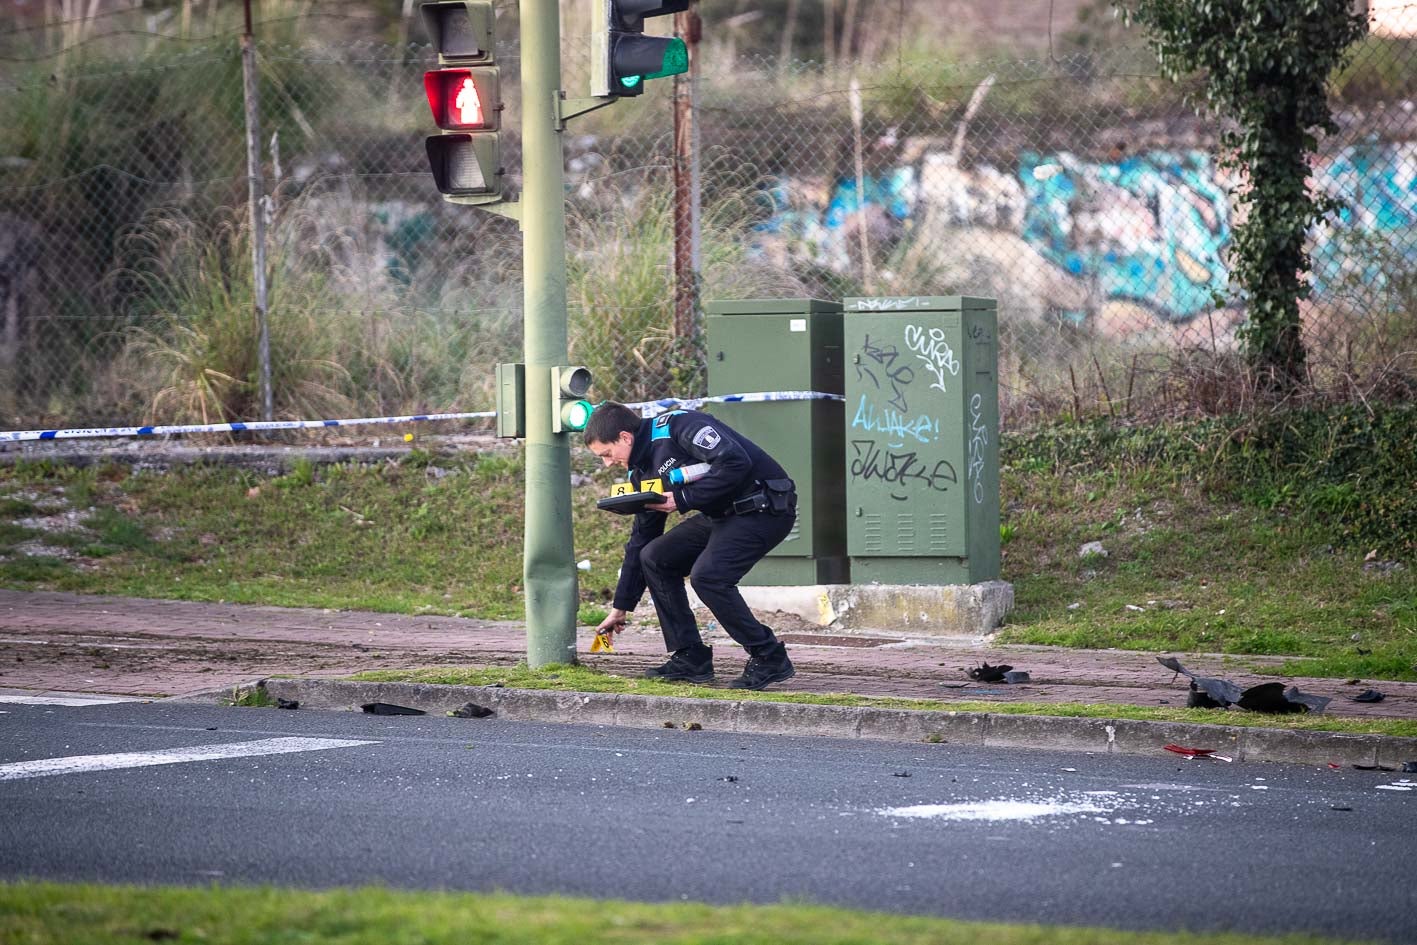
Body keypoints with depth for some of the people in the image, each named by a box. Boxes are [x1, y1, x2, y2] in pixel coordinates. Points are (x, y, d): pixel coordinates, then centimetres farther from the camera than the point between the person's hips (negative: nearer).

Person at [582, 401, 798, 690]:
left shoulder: (678, 427, -18)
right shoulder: (643, 471, 10)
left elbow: (736, 462, -29)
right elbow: (640, 542, 17)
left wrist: (683, 500, -22)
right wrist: (620, 608, 19)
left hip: (765, 507, -10)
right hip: (722, 515, 10)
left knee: (707, 574, -25)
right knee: (655, 557, 2)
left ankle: (770, 659, -12)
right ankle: (690, 659, 5)